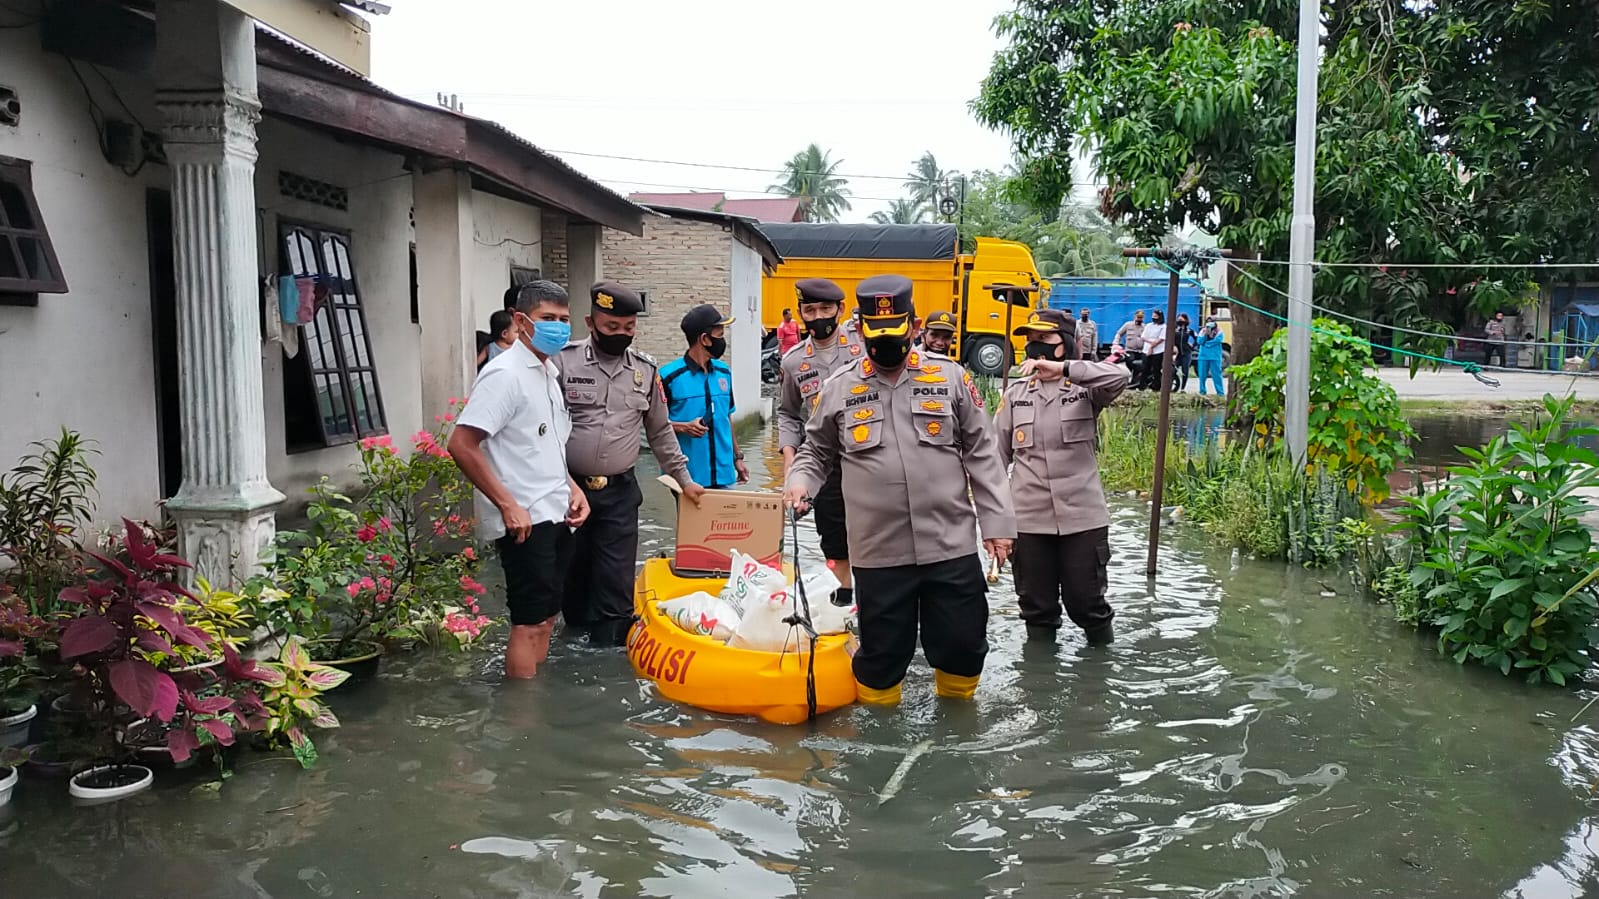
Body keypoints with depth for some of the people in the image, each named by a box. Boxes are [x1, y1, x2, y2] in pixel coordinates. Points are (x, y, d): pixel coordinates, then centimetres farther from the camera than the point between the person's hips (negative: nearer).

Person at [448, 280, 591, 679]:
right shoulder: (504, 374, -14)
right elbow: (462, 445, -20)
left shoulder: (548, 372, 14)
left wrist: (570, 486, 8)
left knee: (546, 616, 15)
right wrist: (508, 505, -20)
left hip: (554, 516, 9)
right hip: (524, 521, -9)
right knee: (531, 622, -4)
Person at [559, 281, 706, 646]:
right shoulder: (564, 361, -5)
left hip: (620, 493, 2)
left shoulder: (645, 370, 6)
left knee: (616, 586, -1)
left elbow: (660, 432, 16)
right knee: (572, 572, 12)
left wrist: (684, 480, 16)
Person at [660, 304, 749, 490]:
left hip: (722, 474, 5)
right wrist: (683, 427, -20)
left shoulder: (724, 372, 10)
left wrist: (737, 456, 20)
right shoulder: (669, 375, -8)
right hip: (687, 475, -5)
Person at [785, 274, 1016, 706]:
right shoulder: (838, 389, 3)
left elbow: (982, 455, 5)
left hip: (951, 546, 0)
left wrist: (997, 521, 2)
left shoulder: (951, 378, 2)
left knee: (963, 645, 10)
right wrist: (800, 483, -5)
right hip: (878, 553, 0)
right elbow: (817, 452, 16)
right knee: (882, 653, 11)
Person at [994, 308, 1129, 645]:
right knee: (1036, 607, 12)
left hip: (1083, 517, -2)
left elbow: (1120, 377, -23)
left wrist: (1063, 368, -30)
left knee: (1087, 603, 8)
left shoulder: (1086, 389, 0)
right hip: (1029, 521, 2)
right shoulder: (1016, 393, 7)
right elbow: (997, 456, 8)